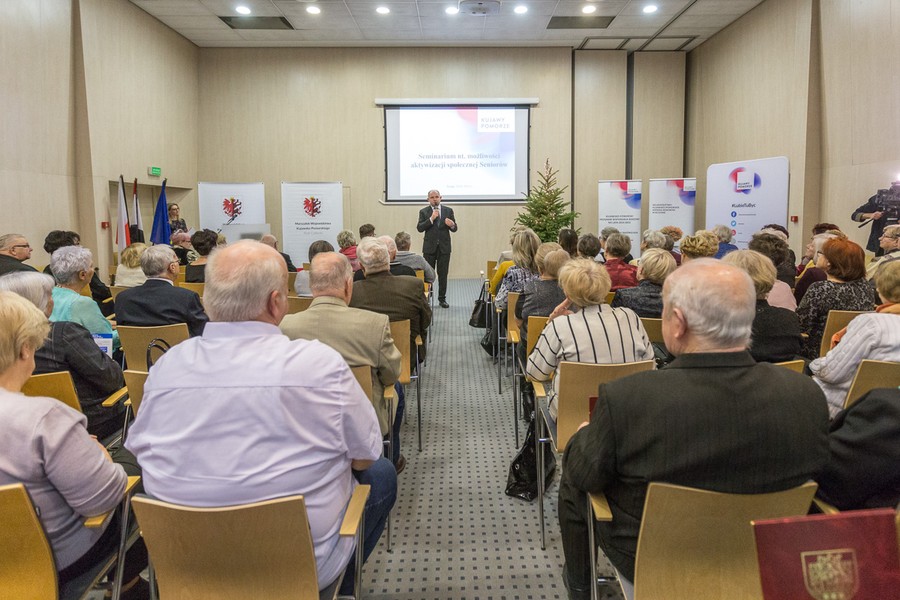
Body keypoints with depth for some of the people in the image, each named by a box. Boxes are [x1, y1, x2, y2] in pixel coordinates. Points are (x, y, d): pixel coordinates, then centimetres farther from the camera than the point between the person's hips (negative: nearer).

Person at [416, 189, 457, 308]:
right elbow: (419, 228, -8)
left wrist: (452, 225, -18)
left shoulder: (448, 210, 7)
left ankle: (442, 299, 12)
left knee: (443, 274, 4)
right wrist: (431, 219, -19)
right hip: (429, 247, -1)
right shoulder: (424, 212, 3)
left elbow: (454, 229, 5)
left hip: (444, 247, 1)